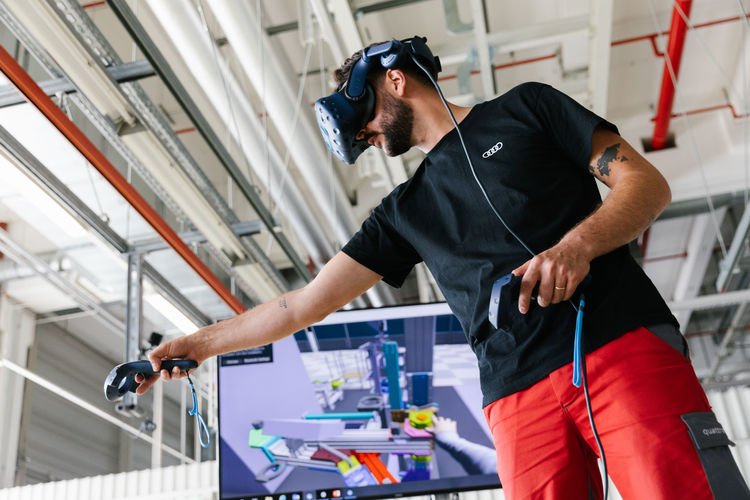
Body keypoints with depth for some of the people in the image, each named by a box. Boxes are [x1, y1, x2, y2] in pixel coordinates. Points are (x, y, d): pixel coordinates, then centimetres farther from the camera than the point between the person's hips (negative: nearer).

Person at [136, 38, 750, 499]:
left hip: (624, 345, -3)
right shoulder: (405, 210, 22)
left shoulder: (524, 108, 14)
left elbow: (647, 182, 7)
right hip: (519, 397, 3)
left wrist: (578, 244, -13)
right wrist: (199, 343, 20)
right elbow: (307, 303, 21)